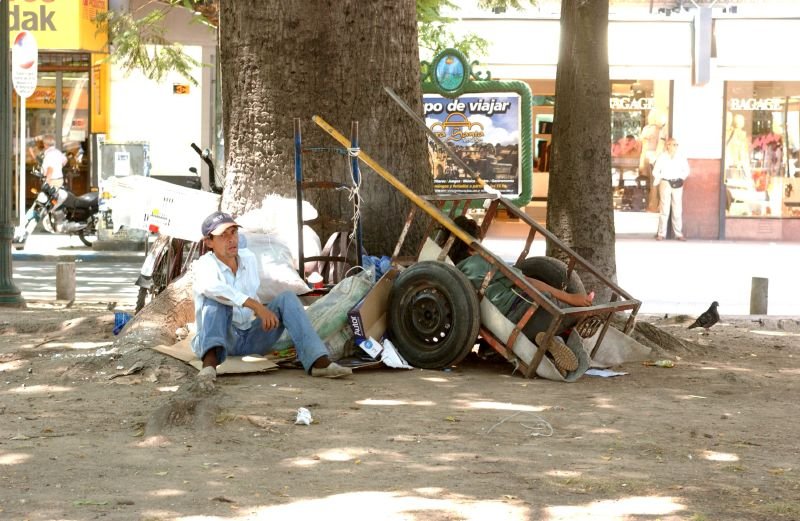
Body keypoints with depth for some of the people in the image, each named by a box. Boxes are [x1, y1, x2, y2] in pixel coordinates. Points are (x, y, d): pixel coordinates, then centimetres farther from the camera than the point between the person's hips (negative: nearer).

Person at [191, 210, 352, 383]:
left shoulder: (248, 258, 8)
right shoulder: (204, 265, -14)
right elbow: (211, 287, -38)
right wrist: (257, 307, -45)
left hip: (251, 337, 6)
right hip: (221, 338, -5)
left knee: (286, 298, -12)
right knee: (216, 299, -31)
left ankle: (319, 361, -31)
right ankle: (210, 360, -58)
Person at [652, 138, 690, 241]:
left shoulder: (681, 158, 4)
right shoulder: (662, 158, -1)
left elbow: (686, 170, 15)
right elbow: (655, 171, 3)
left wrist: (681, 179, 6)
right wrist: (661, 180, -3)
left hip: (677, 185, 2)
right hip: (666, 184, -2)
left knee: (678, 210, 3)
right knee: (664, 209, -3)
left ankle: (678, 234, 8)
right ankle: (661, 234, 1)